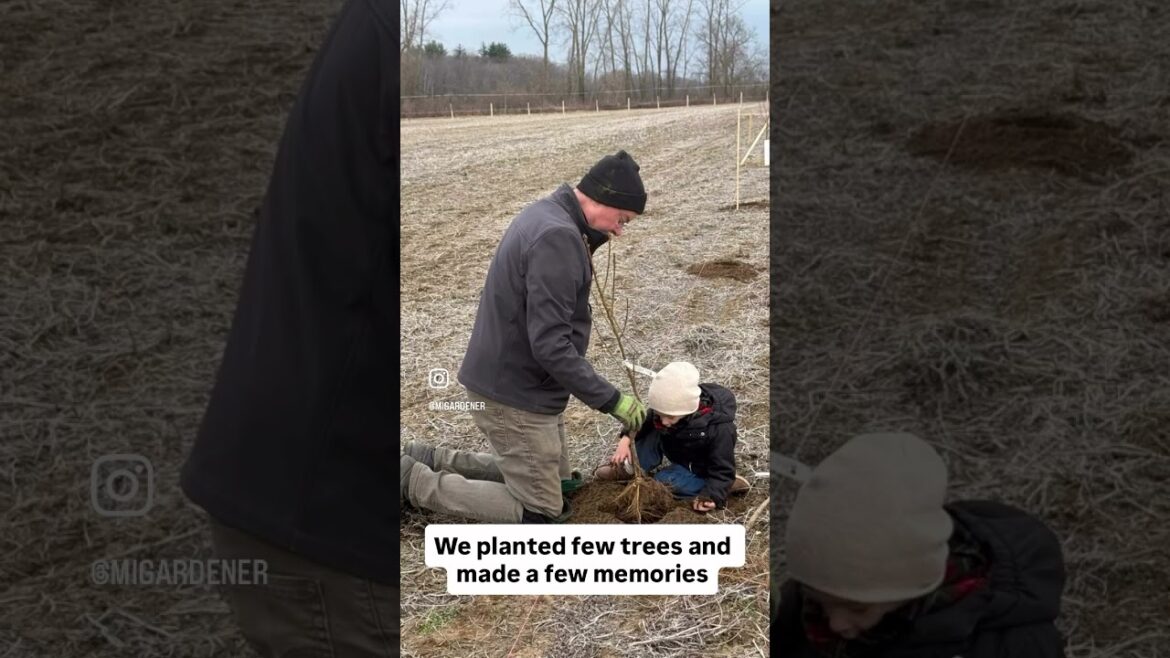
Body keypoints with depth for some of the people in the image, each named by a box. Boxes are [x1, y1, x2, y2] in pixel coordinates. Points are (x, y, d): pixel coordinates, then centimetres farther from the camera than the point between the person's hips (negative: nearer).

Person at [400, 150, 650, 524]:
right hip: (515, 395, -10)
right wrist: (611, 399, -22)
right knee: (541, 513, 2)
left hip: (517, 382, 10)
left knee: (559, 483, 23)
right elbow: (551, 345, -29)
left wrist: (592, 238, -3)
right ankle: (412, 482, 6)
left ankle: (430, 461, 22)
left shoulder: (548, 215, 7)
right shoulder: (558, 236, -25)